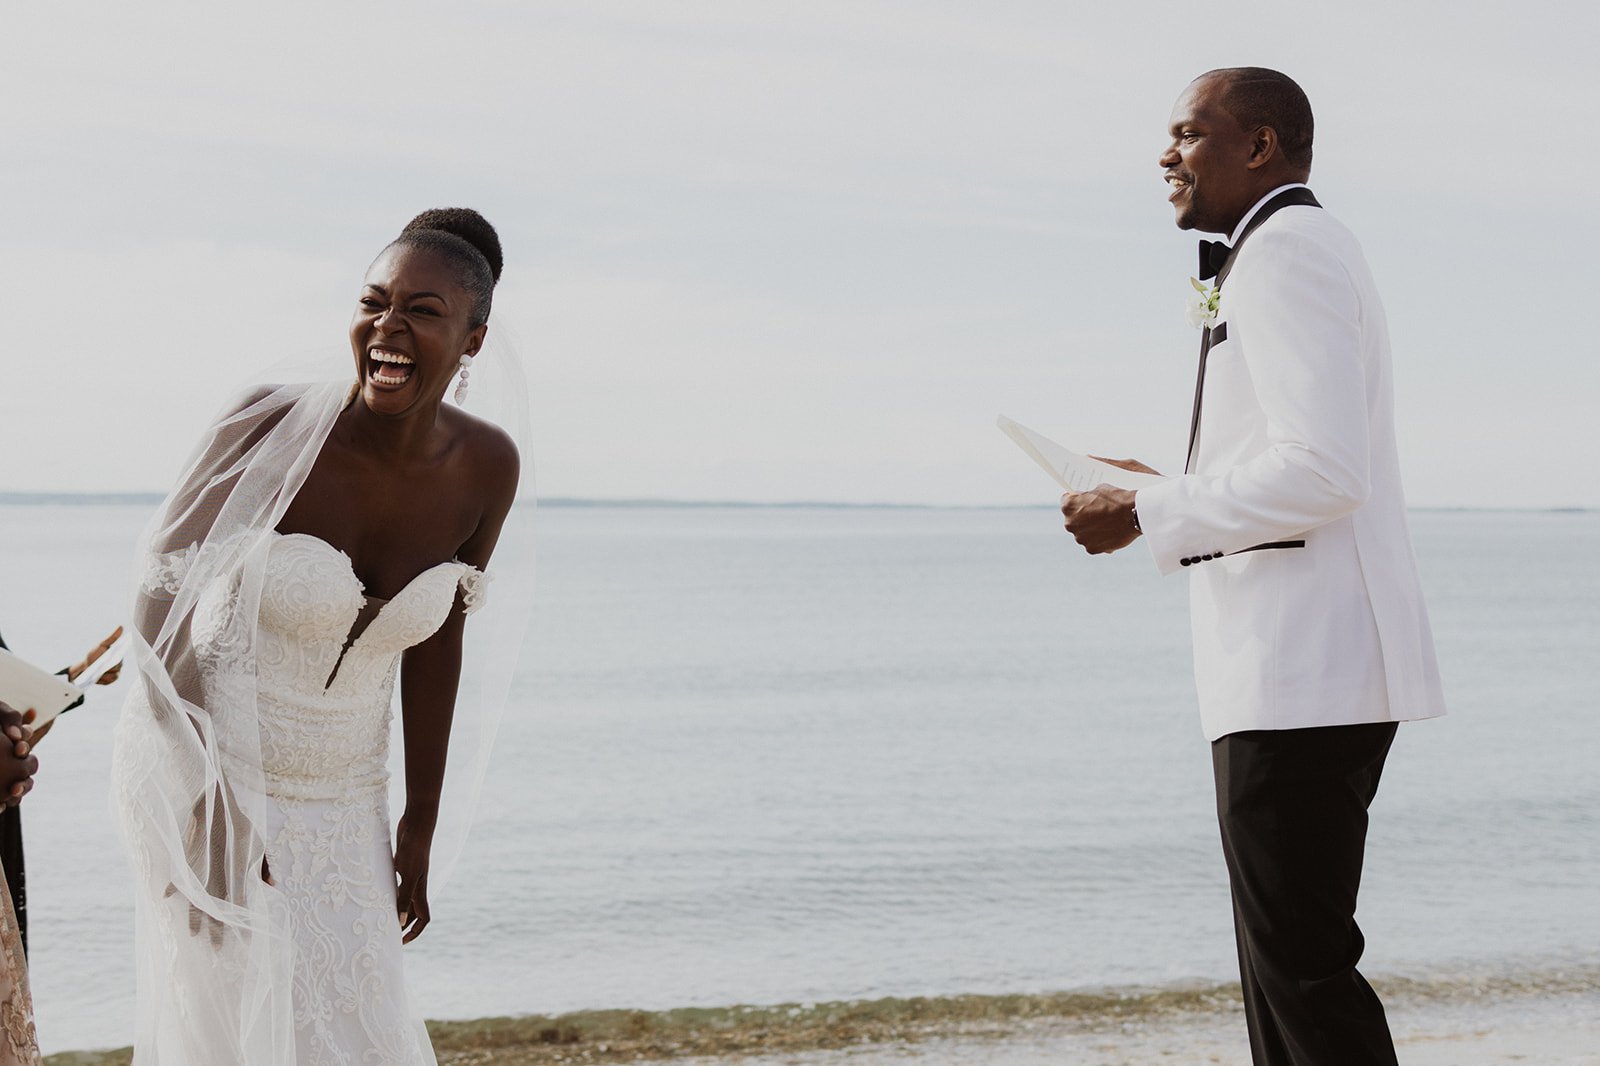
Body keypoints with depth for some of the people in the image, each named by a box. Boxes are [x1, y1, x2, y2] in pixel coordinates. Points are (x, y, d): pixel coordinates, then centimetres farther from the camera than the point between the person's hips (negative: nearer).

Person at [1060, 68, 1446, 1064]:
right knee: (1287, 956, 13)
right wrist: (1179, 492, 18)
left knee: (1302, 961, -10)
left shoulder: (1286, 250, -11)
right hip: (1300, 673, 11)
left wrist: (1149, 518, -14)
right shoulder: (1312, 254, 22)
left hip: (1301, 672, -11)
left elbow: (1322, 470, -22)